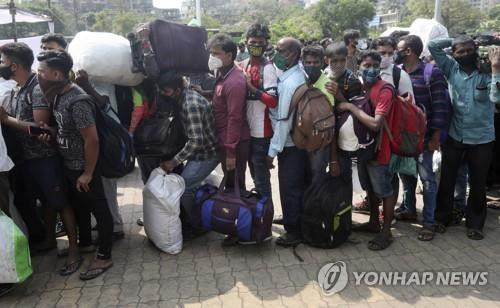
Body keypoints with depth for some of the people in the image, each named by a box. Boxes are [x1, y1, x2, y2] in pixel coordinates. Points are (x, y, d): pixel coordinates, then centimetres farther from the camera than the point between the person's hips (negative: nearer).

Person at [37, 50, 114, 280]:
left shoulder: (77, 101, -27)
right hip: (68, 165, 10)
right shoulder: (58, 95, 2)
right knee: (78, 206, 24)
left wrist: (87, 173, -20)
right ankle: (84, 242, 45)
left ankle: (104, 257, 16)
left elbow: (92, 140, -25)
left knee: (99, 210, 4)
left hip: (83, 168, -9)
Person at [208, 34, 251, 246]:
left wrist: (231, 151, -21)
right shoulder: (222, 76, 9)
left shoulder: (234, 82, -19)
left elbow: (235, 118, -22)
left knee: (236, 185, 2)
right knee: (230, 183, 18)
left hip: (234, 143, -9)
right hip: (224, 141, 9)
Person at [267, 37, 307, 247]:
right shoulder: (295, 76, 6)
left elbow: (284, 120, -23)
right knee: (298, 186, 19)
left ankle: (293, 231, 17)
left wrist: (272, 151, -18)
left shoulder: (290, 82, -22)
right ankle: (299, 224, 35)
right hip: (298, 142, 9)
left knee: (289, 189, 3)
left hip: (290, 144, -9)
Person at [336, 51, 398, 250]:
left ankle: (386, 231, 20)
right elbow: (346, 108, 8)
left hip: (379, 148, -8)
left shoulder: (385, 90, -20)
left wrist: (351, 107, -24)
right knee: (370, 187, 21)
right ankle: (373, 222, 39)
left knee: (385, 190, 7)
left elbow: (375, 124, -30)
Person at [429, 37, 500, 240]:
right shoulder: (452, 69, 0)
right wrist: (454, 41, -3)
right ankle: (442, 217, 28)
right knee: (447, 179, 11)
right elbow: (432, 45, -3)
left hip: (481, 139, -1)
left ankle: (474, 223, 26)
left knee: (478, 183, 10)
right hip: (454, 136, 2)